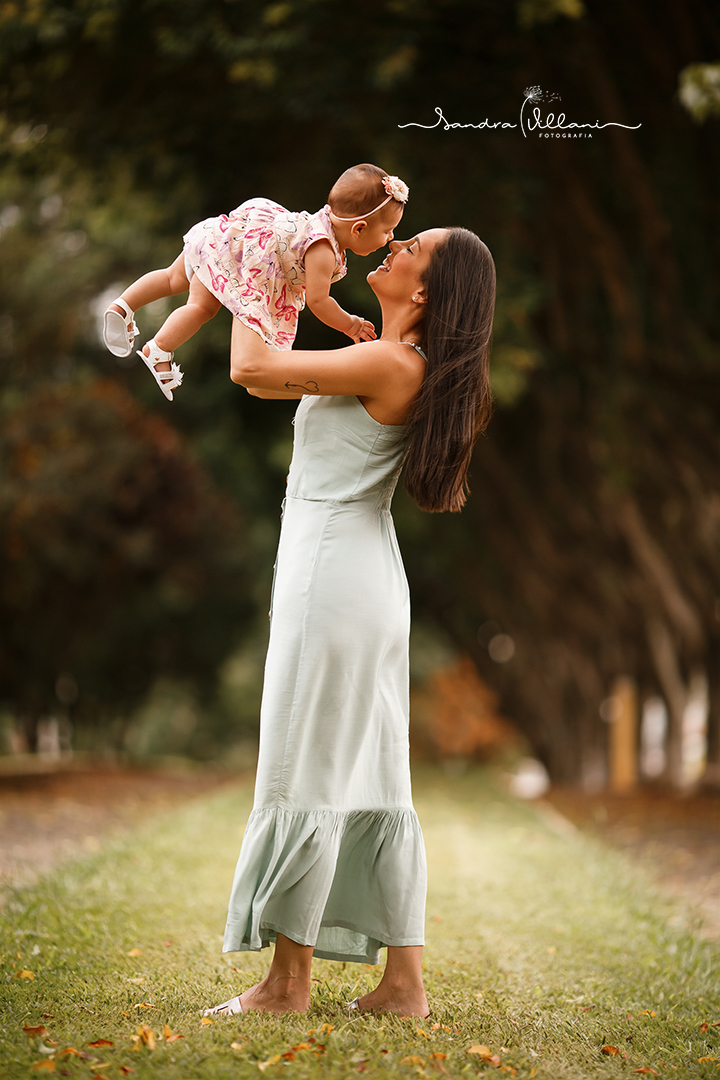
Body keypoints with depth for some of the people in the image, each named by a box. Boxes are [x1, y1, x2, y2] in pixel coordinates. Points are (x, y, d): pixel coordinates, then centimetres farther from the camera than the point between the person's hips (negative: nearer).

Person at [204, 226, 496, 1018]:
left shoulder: (392, 366, -15)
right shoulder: (402, 367, 13)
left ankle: (288, 980, 3)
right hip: (369, 579, 9)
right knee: (374, 781, 8)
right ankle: (403, 981, 11)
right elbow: (262, 379, 25)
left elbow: (250, 368, -14)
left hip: (334, 574, -9)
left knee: (302, 777, -3)